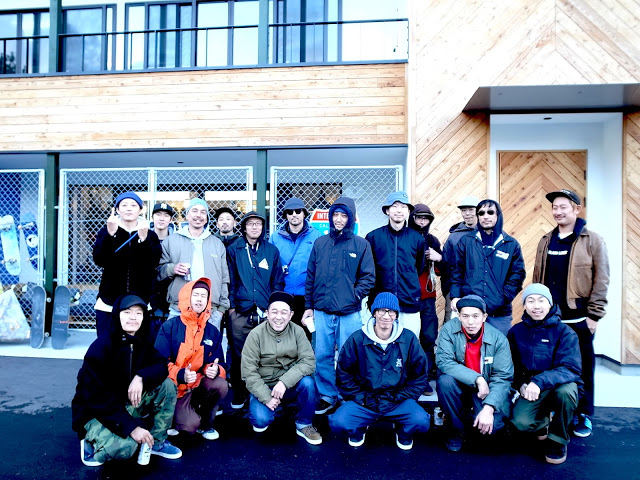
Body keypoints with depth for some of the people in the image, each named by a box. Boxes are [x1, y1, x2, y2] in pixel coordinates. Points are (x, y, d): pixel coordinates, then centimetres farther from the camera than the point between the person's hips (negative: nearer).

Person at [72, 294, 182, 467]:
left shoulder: (144, 342, -3)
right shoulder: (100, 347, -23)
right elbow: (96, 397, -25)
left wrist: (141, 377, -32)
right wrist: (131, 426, -29)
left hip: (127, 404, 6)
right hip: (94, 412, -6)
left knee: (167, 385, -13)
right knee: (126, 446, -32)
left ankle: (156, 442, 1)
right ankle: (92, 442, 2)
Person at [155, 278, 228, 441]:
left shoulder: (212, 331, 3)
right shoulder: (169, 326, -8)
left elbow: (219, 363, 4)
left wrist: (215, 370, -21)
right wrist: (180, 374, -28)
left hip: (199, 385, 4)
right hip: (176, 388, -4)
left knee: (220, 385, -29)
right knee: (191, 425, -26)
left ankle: (205, 424, 0)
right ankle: (175, 415, 12)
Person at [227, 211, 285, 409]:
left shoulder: (271, 250, 8)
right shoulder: (234, 249, 7)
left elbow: (278, 281, 9)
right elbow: (230, 280, 6)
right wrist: (231, 305, 0)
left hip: (266, 312, 1)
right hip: (241, 312, 0)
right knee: (239, 355, 4)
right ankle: (239, 395, 17)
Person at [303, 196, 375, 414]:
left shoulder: (361, 245, 2)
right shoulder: (320, 243, 9)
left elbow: (368, 277, 1)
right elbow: (310, 277, 11)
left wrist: (354, 296, -11)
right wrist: (308, 306, 9)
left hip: (349, 314, -2)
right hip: (322, 312, 2)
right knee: (321, 357, 7)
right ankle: (327, 396, 24)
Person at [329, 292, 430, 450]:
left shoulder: (408, 339, -2)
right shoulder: (357, 339, -4)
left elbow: (420, 374, 5)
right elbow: (343, 373, 3)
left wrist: (403, 398, -2)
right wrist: (359, 398, -4)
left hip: (398, 401, 0)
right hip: (364, 401, 0)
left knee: (421, 421, -28)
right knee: (338, 422, -25)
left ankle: (403, 432, 12)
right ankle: (358, 429, 14)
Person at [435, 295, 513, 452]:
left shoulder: (498, 339, -14)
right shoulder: (449, 330, -15)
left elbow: (502, 377, -16)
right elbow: (444, 362, -22)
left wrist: (489, 408, -29)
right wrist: (477, 379, -28)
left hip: (486, 392, 0)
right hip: (459, 388, 1)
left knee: (491, 425, -26)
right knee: (445, 381, -32)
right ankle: (456, 429, -5)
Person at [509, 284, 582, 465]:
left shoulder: (565, 333, -9)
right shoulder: (516, 331, 1)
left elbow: (570, 369, -20)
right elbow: (512, 366, 7)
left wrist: (540, 381, -35)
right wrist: (521, 385, -13)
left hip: (560, 385, -1)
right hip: (530, 389, 2)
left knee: (565, 391, -37)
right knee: (521, 422, -26)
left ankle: (558, 440, -7)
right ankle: (543, 421, 15)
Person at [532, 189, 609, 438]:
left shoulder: (592, 240, -5)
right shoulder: (546, 240, 9)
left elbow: (601, 280, -8)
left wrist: (594, 315, -11)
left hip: (578, 319, -4)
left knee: (582, 367, 8)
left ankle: (583, 415, 24)